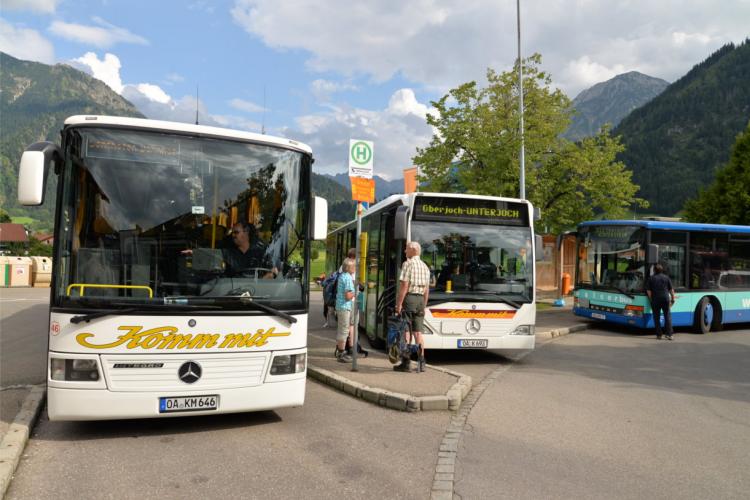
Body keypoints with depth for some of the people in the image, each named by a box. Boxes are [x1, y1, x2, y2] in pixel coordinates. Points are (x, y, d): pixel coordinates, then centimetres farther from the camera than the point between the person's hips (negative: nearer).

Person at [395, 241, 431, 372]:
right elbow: (427, 289, 15)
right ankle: (421, 363, 8)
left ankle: (406, 363, 0)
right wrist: (424, 305, 21)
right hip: (420, 299, 7)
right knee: (418, 332, 8)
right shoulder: (425, 266, 14)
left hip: (409, 298, -6)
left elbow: (404, 285, -15)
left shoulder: (408, 264, -8)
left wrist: (399, 304, -14)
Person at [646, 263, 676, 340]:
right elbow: (671, 290, 5)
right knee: (668, 316, 5)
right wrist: (673, 299, 11)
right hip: (665, 299, 1)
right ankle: (669, 334, -3)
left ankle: (659, 334, 7)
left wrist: (651, 299, 3)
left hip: (655, 299, -1)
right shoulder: (666, 277, 6)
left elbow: (648, 290, -3)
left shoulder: (651, 278, 2)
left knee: (657, 317, 6)